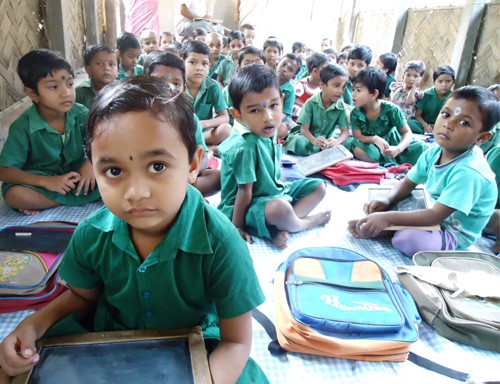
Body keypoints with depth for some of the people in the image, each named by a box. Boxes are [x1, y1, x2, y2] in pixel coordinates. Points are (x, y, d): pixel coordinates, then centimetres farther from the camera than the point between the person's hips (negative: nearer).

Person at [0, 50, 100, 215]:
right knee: (15, 195, -32)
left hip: (77, 174, 3)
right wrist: (46, 181, -32)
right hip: (41, 178, -2)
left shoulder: (79, 113, -10)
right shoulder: (23, 127, -17)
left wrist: (91, 162, -27)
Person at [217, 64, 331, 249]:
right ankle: (306, 222, -1)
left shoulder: (267, 131, -4)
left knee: (318, 187, 14)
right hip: (247, 207, -10)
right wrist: (237, 228, -17)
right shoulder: (244, 146, -29)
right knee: (280, 208, -40)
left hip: (273, 192, 10)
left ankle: (280, 229, -11)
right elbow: (244, 190, -24)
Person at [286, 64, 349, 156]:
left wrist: (337, 141, -35)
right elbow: (304, 129, -17)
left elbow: (345, 131, -10)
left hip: (327, 139, 5)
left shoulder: (341, 106, -4)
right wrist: (314, 140, -40)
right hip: (308, 136, -4)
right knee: (299, 143, -38)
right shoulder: (311, 103, -13)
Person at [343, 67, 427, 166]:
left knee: (421, 147, -21)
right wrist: (374, 138, -34)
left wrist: (398, 149, -33)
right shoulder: (355, 113, -10)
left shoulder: (391, 109, -14)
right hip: (371, 146, 1)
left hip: (392, 144, 0)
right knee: (358, 149, -34)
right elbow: (357, 137, -13)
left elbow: (407, 133, -12)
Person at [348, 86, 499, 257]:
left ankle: (382, 231, -11)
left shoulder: (469, 172, -32)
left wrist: (387, 218, -37)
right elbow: (408, 183, 1)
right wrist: (387, 199, -20)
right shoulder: (434, 152, -8)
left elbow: (436, 215, -33)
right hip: (432, 212, 8)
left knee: (407, 239, -36)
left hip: (454, 235, -8)